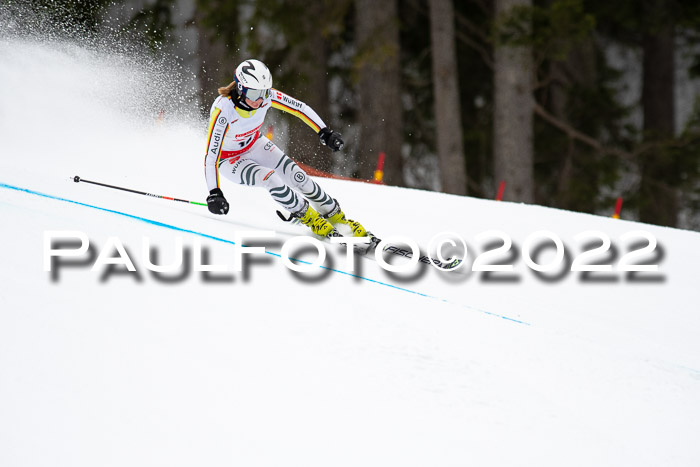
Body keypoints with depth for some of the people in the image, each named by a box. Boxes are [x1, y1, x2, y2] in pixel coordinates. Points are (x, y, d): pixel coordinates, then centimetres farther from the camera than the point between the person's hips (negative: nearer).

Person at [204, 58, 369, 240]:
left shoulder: (266, 95, -25)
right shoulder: (223, 110, -38)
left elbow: (300, 108, -10)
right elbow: (211, 155, -36)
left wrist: (326, 133, -11)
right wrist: (214, 194, -40)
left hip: (254, 144, 5)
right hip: (229, 159, -4)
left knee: (297, 177, -8)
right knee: (271, 179, -26)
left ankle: (336, 216, 13)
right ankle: (310, 218, -4)